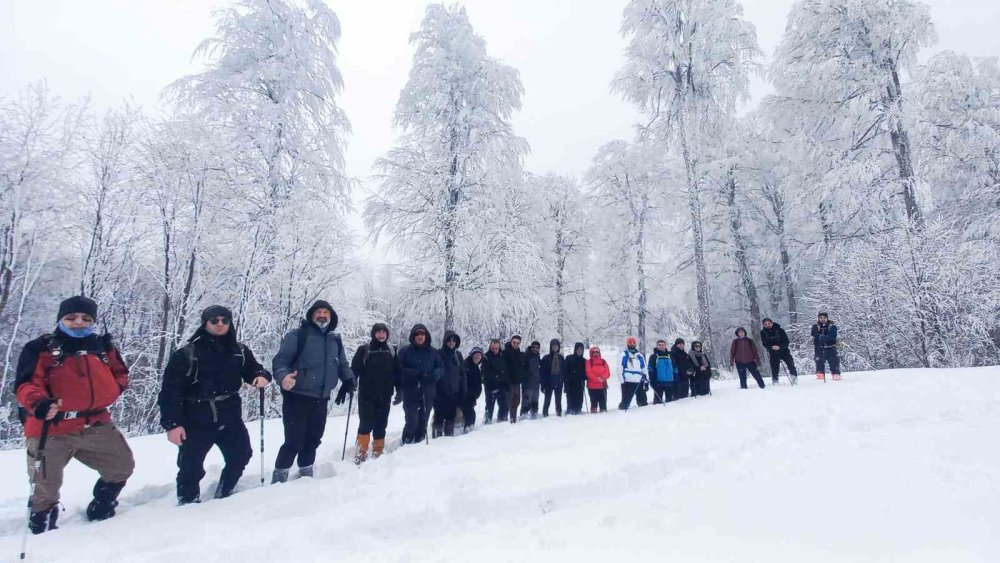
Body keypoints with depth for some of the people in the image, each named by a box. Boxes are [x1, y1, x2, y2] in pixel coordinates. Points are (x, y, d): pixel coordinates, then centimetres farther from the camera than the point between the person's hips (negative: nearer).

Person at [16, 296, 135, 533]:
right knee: (46, 487, 9)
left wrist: (107, 394, 2)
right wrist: (38, 403, -33)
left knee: (122, 466, 10)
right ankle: (42, 528, 36)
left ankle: (100, 511, 34)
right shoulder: (40, 348, -5)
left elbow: (120, 375, 20)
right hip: (51, 429, -4)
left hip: (97, 426, 4)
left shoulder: (104, 347, 9)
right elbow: (26, 384, -13)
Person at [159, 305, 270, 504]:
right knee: (191, 468, 4)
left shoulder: (240, 351, 3)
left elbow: (252, 369, 13)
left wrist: (261, 376, -12)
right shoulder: (186, 353, -9)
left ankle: (223, 497, 36)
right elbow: (170, 390, -10)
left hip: (230, 418, 4)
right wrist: (171, 424, -15)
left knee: (241, 456, 13)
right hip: (196, 422, -4)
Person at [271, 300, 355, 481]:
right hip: (297, 396, -5)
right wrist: (283, 376, -31)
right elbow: (280, 360, -11)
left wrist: (349, 380, 3)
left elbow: (342, 365, 22)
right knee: (294, 441, -6)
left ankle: (306, 473, 32)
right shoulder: (297, 335, -6)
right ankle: (279, 477, 12)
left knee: (313, 439, 14)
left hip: (321, 399, 6)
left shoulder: (335, 341, 12)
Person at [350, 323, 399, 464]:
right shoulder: (364, 350, 0)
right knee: (366, 424, -5)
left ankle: (377, 453, 17)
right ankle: (360, 453, 5)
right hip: (366, 395, -3)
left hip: (384, 395, 3)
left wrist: (399, 390, 10)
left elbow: (397, 372, 13)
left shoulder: (391, 351, 10)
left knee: (380, 425, 7)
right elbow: (355, 369, -4)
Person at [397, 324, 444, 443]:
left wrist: (433, 375, -14)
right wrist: (416, 374, -19)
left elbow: (441, 368, 8)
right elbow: (399, 369, -7)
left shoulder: (432, 352, 8)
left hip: (428, 393, 3)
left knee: (423, 422, 8)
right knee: (412, 421, -8)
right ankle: (407, 444, 12)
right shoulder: (405, 351, 1)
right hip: (410, 393, -3)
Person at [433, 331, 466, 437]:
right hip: (440, 392, -4)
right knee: (439, 416, -2)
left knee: (451, 416, 10)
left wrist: (464, 389, 6)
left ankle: (449, 436, 21)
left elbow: (462, 373, 10)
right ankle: (437, 436, 7)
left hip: (454, 392, 4)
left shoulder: (458, 355, 8)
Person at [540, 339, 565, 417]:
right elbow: (542, 372, -3)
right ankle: (545, 415, 7)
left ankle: (559, 415, 14)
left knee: (558, 402, 7)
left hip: (558, 384, 2)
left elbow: (564, 371, 9)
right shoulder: (546, 358, 0)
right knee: (547, 401, 0)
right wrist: (543, 384, -8)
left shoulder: (561, 358, 8)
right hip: (549, 383, -2)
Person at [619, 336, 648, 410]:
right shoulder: (623, 356, 3)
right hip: (628, 382, -4)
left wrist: (646, 380, 12)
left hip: (639, 382, 5)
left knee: (643, 401, 9)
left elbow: (644, 369, 21)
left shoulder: (640, 356, 18)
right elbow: (620, 369, -3)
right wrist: (622, 381, -10)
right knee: (625, 401, -5)